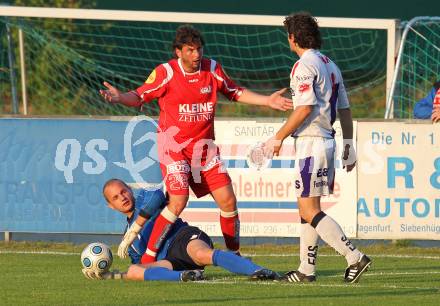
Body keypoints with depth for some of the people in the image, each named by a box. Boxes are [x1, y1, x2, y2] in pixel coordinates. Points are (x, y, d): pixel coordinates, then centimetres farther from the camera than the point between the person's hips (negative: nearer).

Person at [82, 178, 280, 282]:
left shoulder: (143, 197, 14)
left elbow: (157, 197, -11)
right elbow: (138, 265, 36)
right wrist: (105, 275, 25)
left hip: (184, 238, -5)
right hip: (168, 261, 5)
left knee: (202, 254, -40)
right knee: (133, 272, -25)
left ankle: (258, 271, -58)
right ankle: (183, 276, -48)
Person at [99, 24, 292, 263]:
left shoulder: (212, 69, 2)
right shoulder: (166, 72, -10)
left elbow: (235, 92, 17)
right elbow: (139, 97, -5)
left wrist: (268, 101, 9)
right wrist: (119, 98, -25)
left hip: (204, 145, 5)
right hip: (174, 144, -5)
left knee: (228, 201, -1)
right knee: (178, 201, -20)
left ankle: (234, 256, 19)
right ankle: (147, 259, -11)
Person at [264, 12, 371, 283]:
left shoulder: (305, 65, -12)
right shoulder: (330, 65, 15)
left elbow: (305, 108, -20)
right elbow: (344, 109, 15)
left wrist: (279, 138, -13)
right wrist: (349, 145, 18)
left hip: (311, 141, -9)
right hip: (327, 139, 9)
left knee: (309, 211, -9)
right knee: (309, 208, 14)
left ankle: (355, 257, -17)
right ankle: (307, 269, 16)